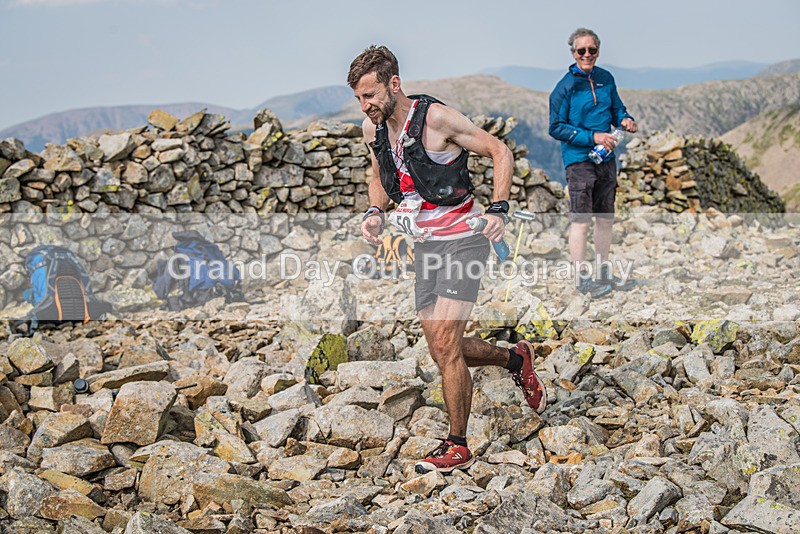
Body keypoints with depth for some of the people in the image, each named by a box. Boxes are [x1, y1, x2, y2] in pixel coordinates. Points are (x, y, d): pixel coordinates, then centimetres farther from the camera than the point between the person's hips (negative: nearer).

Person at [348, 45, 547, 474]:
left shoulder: (436, 117, -17)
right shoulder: (372, 129, 3)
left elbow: (500, 152, -10)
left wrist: (498, 209, -21)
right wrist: (375, 212, 3)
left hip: (462, 239, -7)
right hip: (424, 245, 7)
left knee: (444, 343, -14)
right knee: (443, 350, 7)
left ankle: (457, 446, 0)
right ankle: (515, 358, 34)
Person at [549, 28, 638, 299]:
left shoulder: (606, 78, 7)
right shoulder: (565, 86, -10)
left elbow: (616, 108, 18)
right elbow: (556, 128, -11)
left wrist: (625, 119, -6)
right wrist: (593, 137, -19)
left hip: (606, 159, 6)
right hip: (579, 161, -6)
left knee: (605, 218, 13)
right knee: (581, 220, -5)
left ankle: (604, 273, 26)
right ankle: (582, 278, 5)